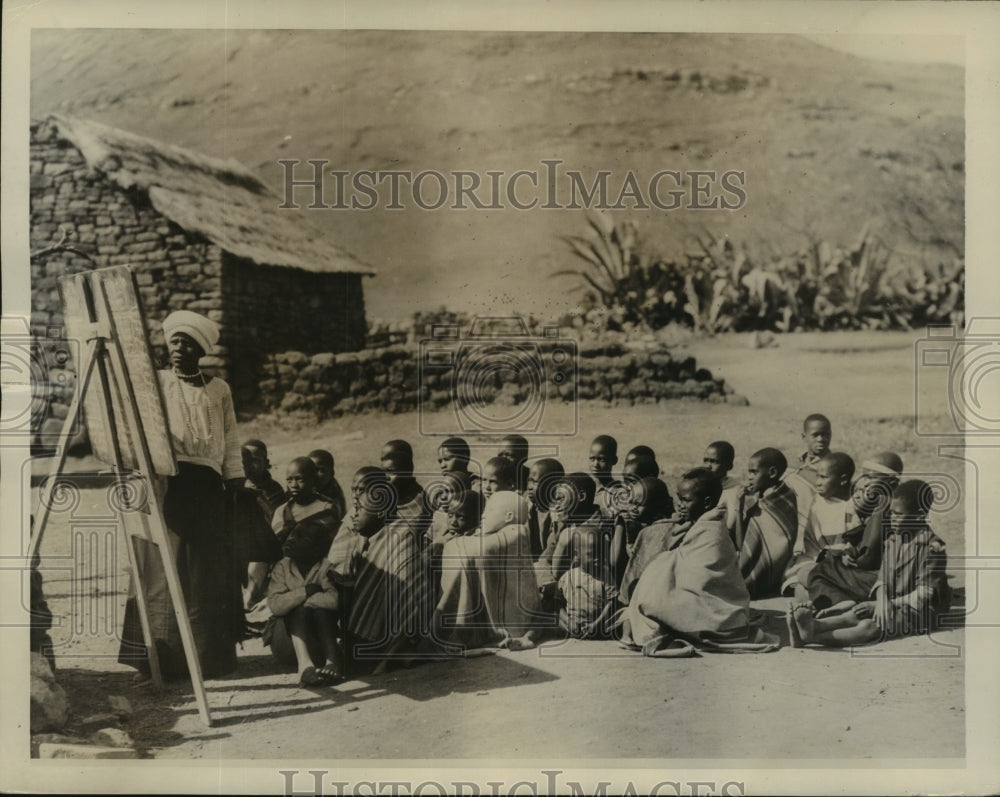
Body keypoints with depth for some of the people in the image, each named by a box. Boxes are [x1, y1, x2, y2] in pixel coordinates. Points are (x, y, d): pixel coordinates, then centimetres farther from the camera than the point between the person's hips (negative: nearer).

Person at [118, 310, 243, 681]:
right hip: (164, 482, -2)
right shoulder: (154, 383, 10)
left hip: (206, 486, 2)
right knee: (163, 569, -6)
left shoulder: (219, 390, 13)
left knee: (209, 572, 2)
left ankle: (211, 657, 10)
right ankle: (156, 660, -3)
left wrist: (236, 487, 7)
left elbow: (230, 443, 13)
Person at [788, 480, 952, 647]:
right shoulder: (892, 540, 10)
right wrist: (881, 601, -11)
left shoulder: (931, 547, -14)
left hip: (920, 613, -7)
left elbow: (925, 595, -16)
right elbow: (883, 579, 12)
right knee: (856, 614, -22)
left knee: (870, 627, -31)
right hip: (892, 604, 7)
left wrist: (887, 605, -19)